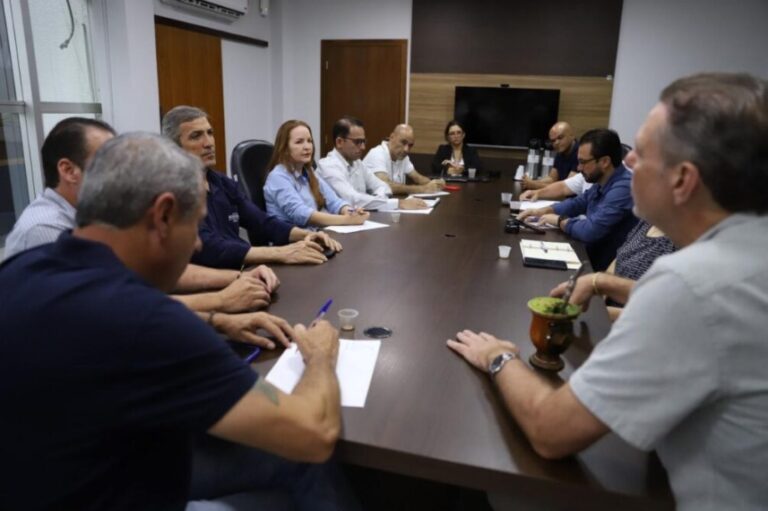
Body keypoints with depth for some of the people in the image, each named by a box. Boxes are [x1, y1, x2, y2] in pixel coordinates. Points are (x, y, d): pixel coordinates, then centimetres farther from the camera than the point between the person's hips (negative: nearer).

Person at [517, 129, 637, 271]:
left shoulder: (623, 188, -27)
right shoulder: (603, 182, 5)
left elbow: (590, 231, -33)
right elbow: (579, 203, 20)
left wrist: (560, 221, -14)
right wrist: (543, 211, 6)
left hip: (605, 268, -8)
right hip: (591, 255, 8)